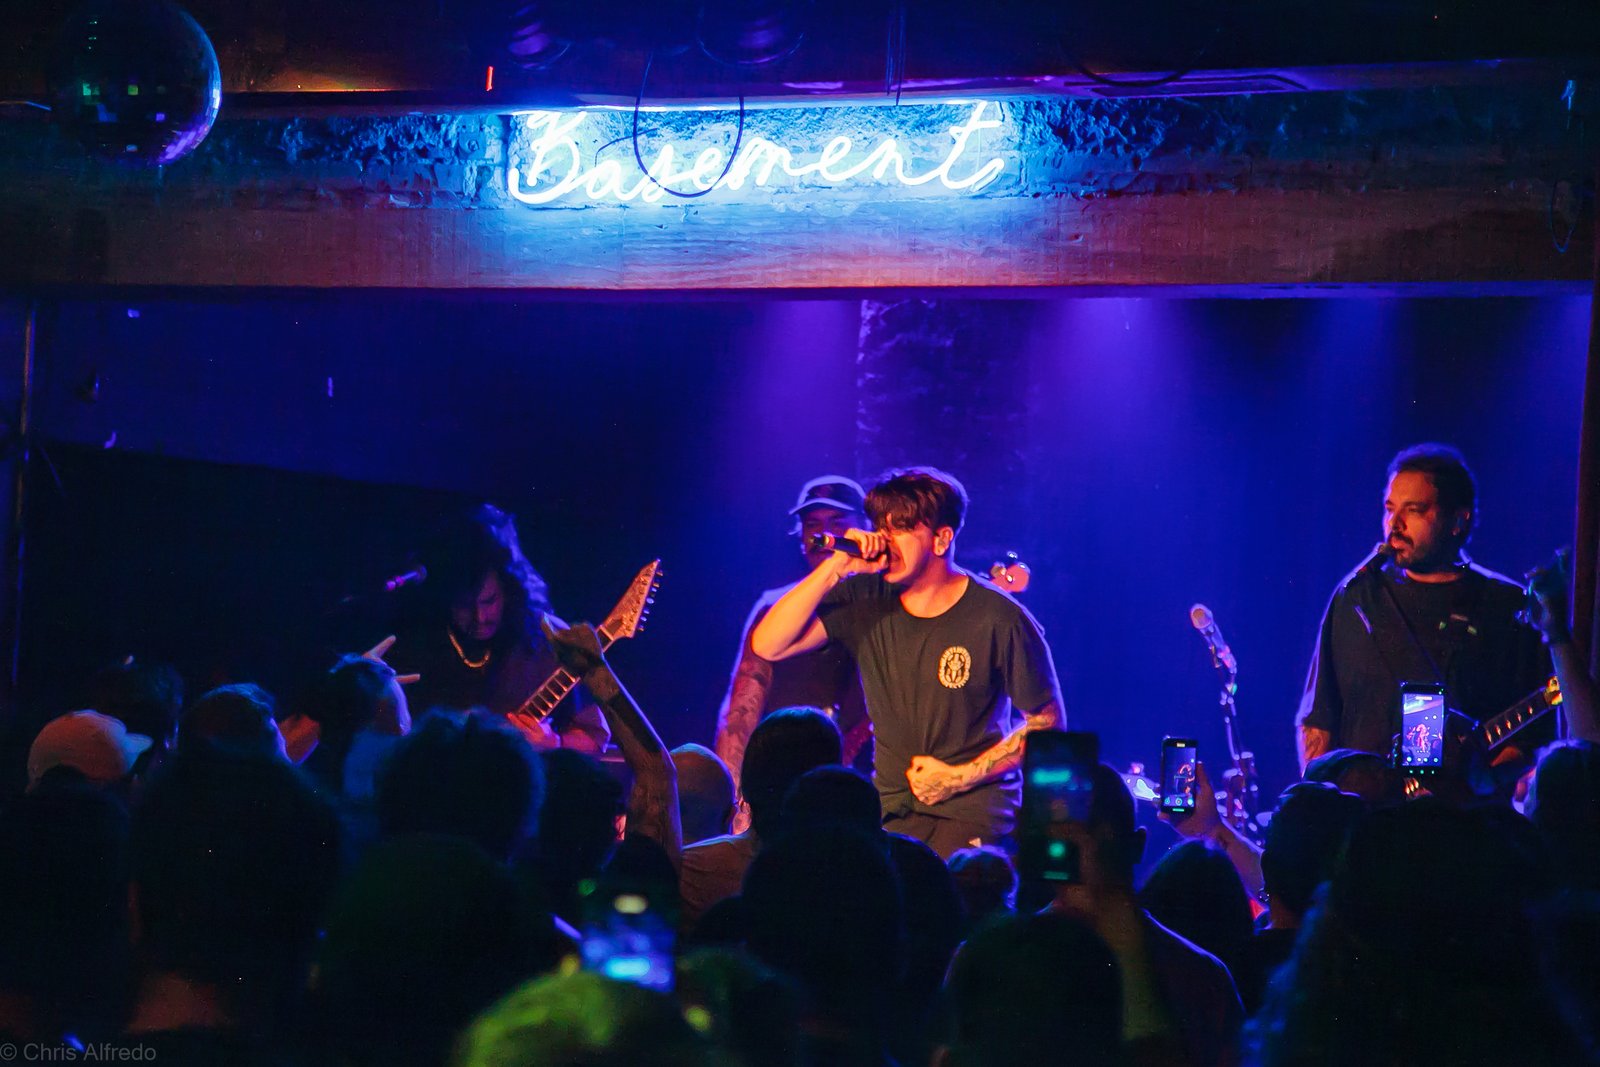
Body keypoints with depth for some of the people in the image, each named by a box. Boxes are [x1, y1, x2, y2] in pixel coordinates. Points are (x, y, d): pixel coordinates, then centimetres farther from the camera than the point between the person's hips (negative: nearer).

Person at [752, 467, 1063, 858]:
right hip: (890, 810, 4)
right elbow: (767, 646, -7)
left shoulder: (1000, 620, -9)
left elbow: (1048, 722, 0)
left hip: (973, 812, -4)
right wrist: (835, 569, -15)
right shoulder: (865, 602, 2)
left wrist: (959, 778, -7)